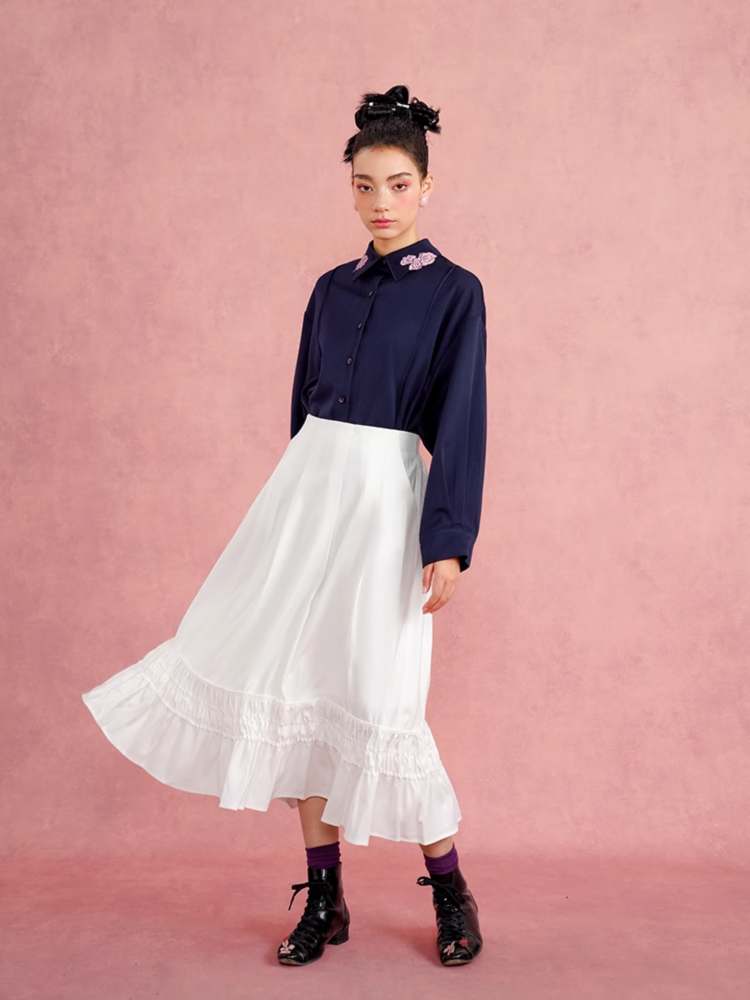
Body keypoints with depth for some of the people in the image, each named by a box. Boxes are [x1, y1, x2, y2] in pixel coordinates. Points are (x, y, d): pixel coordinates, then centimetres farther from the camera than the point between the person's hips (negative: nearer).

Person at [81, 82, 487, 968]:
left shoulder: (453, 291, -3)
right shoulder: (332, 288, 13)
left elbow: (460, 424, -8)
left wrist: (449, 544, -15)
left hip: (385, 497, -6)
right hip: (305, 486, 6)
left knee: (375, 702, -6)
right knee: (293, 686, 4)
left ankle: (450, 891, 16)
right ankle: (324, 898, 17)